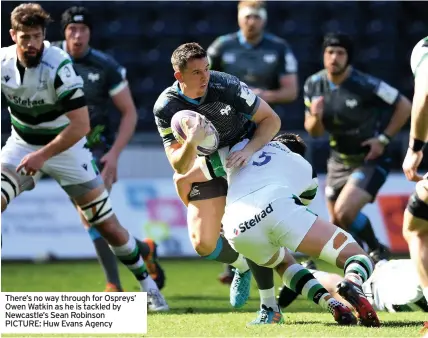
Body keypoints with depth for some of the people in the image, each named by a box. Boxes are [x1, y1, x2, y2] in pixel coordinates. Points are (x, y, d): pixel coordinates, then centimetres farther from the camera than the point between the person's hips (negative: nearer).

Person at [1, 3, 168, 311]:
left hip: (65, 146, -3)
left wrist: (42, 156, -28)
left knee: (108, 226, 0)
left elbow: (81, 126, -28)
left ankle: (147, 284, 19)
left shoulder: (59, 66, -27)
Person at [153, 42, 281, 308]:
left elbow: (271, 119, -17)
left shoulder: (226, 86, -28)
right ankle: (242, 265, 28)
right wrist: (191, 142, -43)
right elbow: (180, 166, -22)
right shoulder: (166, 108, -22)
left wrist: (248, 151, -33)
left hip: (249, 156, -2)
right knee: (203, 244, -5)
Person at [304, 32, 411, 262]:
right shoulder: (313, 85, -6)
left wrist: (384, 139, -16)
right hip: (339, 160, 6)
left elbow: (404, 106, -12)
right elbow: (313, 132, 1)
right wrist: (316, 117, -22)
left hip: (370, 159, -6)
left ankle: (377, 250, 2)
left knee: (344, 211, -23)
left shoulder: (365, 85, -23)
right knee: (336, 223, 11)